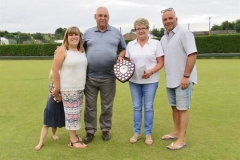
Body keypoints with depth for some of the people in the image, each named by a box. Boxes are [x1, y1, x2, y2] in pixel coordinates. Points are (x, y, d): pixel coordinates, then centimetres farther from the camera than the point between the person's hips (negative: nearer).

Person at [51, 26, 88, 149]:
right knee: (71, 112, 1)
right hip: (68, 88, -6)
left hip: (80, 88, 6)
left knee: (77, 112, 14)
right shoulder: (62, 50, -11)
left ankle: (74, 135, 30)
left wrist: (82, 85, 13)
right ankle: (73, 140, 13)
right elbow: (55, 69, -12)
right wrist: (56, 87, -10)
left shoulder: (82, 50, 8)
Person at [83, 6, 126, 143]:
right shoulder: (88, 33, 8)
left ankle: (106, 129, 28)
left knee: (107, 106, 11)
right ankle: (90, 131, 23)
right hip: (90, 77, 1)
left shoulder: (116, 32, 7)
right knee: (90, 106, 8)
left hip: (109, 77, 0)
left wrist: (121, 57, -8)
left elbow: (123, 49, 13)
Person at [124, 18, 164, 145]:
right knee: (136, 107, 10)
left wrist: (151, 71, -19)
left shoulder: (156, 43, -1)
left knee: (148, 107, 4)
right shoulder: (130, 45, 7)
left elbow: (160, 63, -3)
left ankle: (148, 134, 17)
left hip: (150, 81, -2)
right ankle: (136, 132, 22)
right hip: (134, 81, 3)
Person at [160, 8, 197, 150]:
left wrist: (186, 76, -21)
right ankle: (176, 132, 30)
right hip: (170, 80, 8)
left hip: (183, 79, -8)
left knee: (182, 109, -2)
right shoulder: (164, 38, 13)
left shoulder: (184, 33, -11)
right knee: (174, 107, 16)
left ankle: (182, 140, 7)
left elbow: (192, 55, -18)